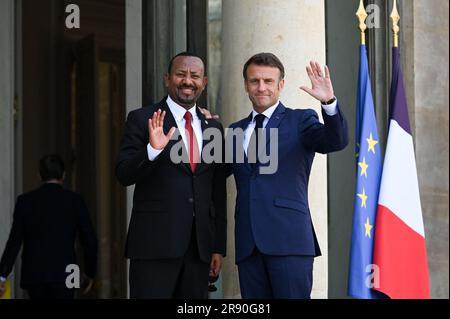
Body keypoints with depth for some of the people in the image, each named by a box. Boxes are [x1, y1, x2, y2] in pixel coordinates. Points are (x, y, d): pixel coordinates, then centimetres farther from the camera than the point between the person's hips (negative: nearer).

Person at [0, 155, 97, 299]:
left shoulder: (25, 201, 1)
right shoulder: (75, 200, -1)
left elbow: (14, 242, -4)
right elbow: (90, 241, 1)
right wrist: (90, 273, 13)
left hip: (33, 275, 2)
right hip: (63, 275, -2)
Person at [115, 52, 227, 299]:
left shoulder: (213, 127, 13)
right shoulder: (142, 120, 1)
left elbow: (218, 193, 15)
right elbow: (124, 175, -6)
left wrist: (219, 247, 12)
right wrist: (152, 149, -24)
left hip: (200, 246, 4)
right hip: (154, 244, -4)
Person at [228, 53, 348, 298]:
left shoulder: (300, 121, 6)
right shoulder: (236, 130, 19)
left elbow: (336, 141, -11)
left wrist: (329, 102, -27)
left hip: (289, 240, -4)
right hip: (248, 242, 4)